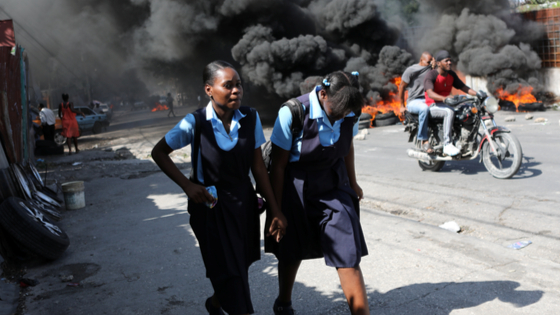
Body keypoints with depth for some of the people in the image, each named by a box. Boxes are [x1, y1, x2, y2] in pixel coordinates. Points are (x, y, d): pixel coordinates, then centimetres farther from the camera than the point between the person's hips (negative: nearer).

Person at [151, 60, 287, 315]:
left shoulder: (250, 118, -8)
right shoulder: (195, 123, -17)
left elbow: (258, 166, -3)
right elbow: (159, 153, -4)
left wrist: (275, 210, -1)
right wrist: (187, 185, -15)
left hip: (244, 202, 4)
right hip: (210, 205, -4)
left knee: (240, 267, 19)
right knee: (230, 275, 0)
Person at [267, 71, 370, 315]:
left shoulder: (348, 112, -10)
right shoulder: (292, 113, -24)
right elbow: (278, 165, -16)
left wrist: (352, 183, 20)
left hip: (333, 188, 3)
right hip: (296, 190, -3)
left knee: (348, 255, -5)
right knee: (291, 254, 16)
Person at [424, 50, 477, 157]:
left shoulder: (451, 74, 10)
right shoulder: (431, 76, -15)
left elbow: (463, 87, 13)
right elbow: (430, 93, -32)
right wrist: (444, 98, -50)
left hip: (445, 104, 8)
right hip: (432, 107, -7)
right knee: (450, 111, -36)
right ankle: (447, 145, -36)